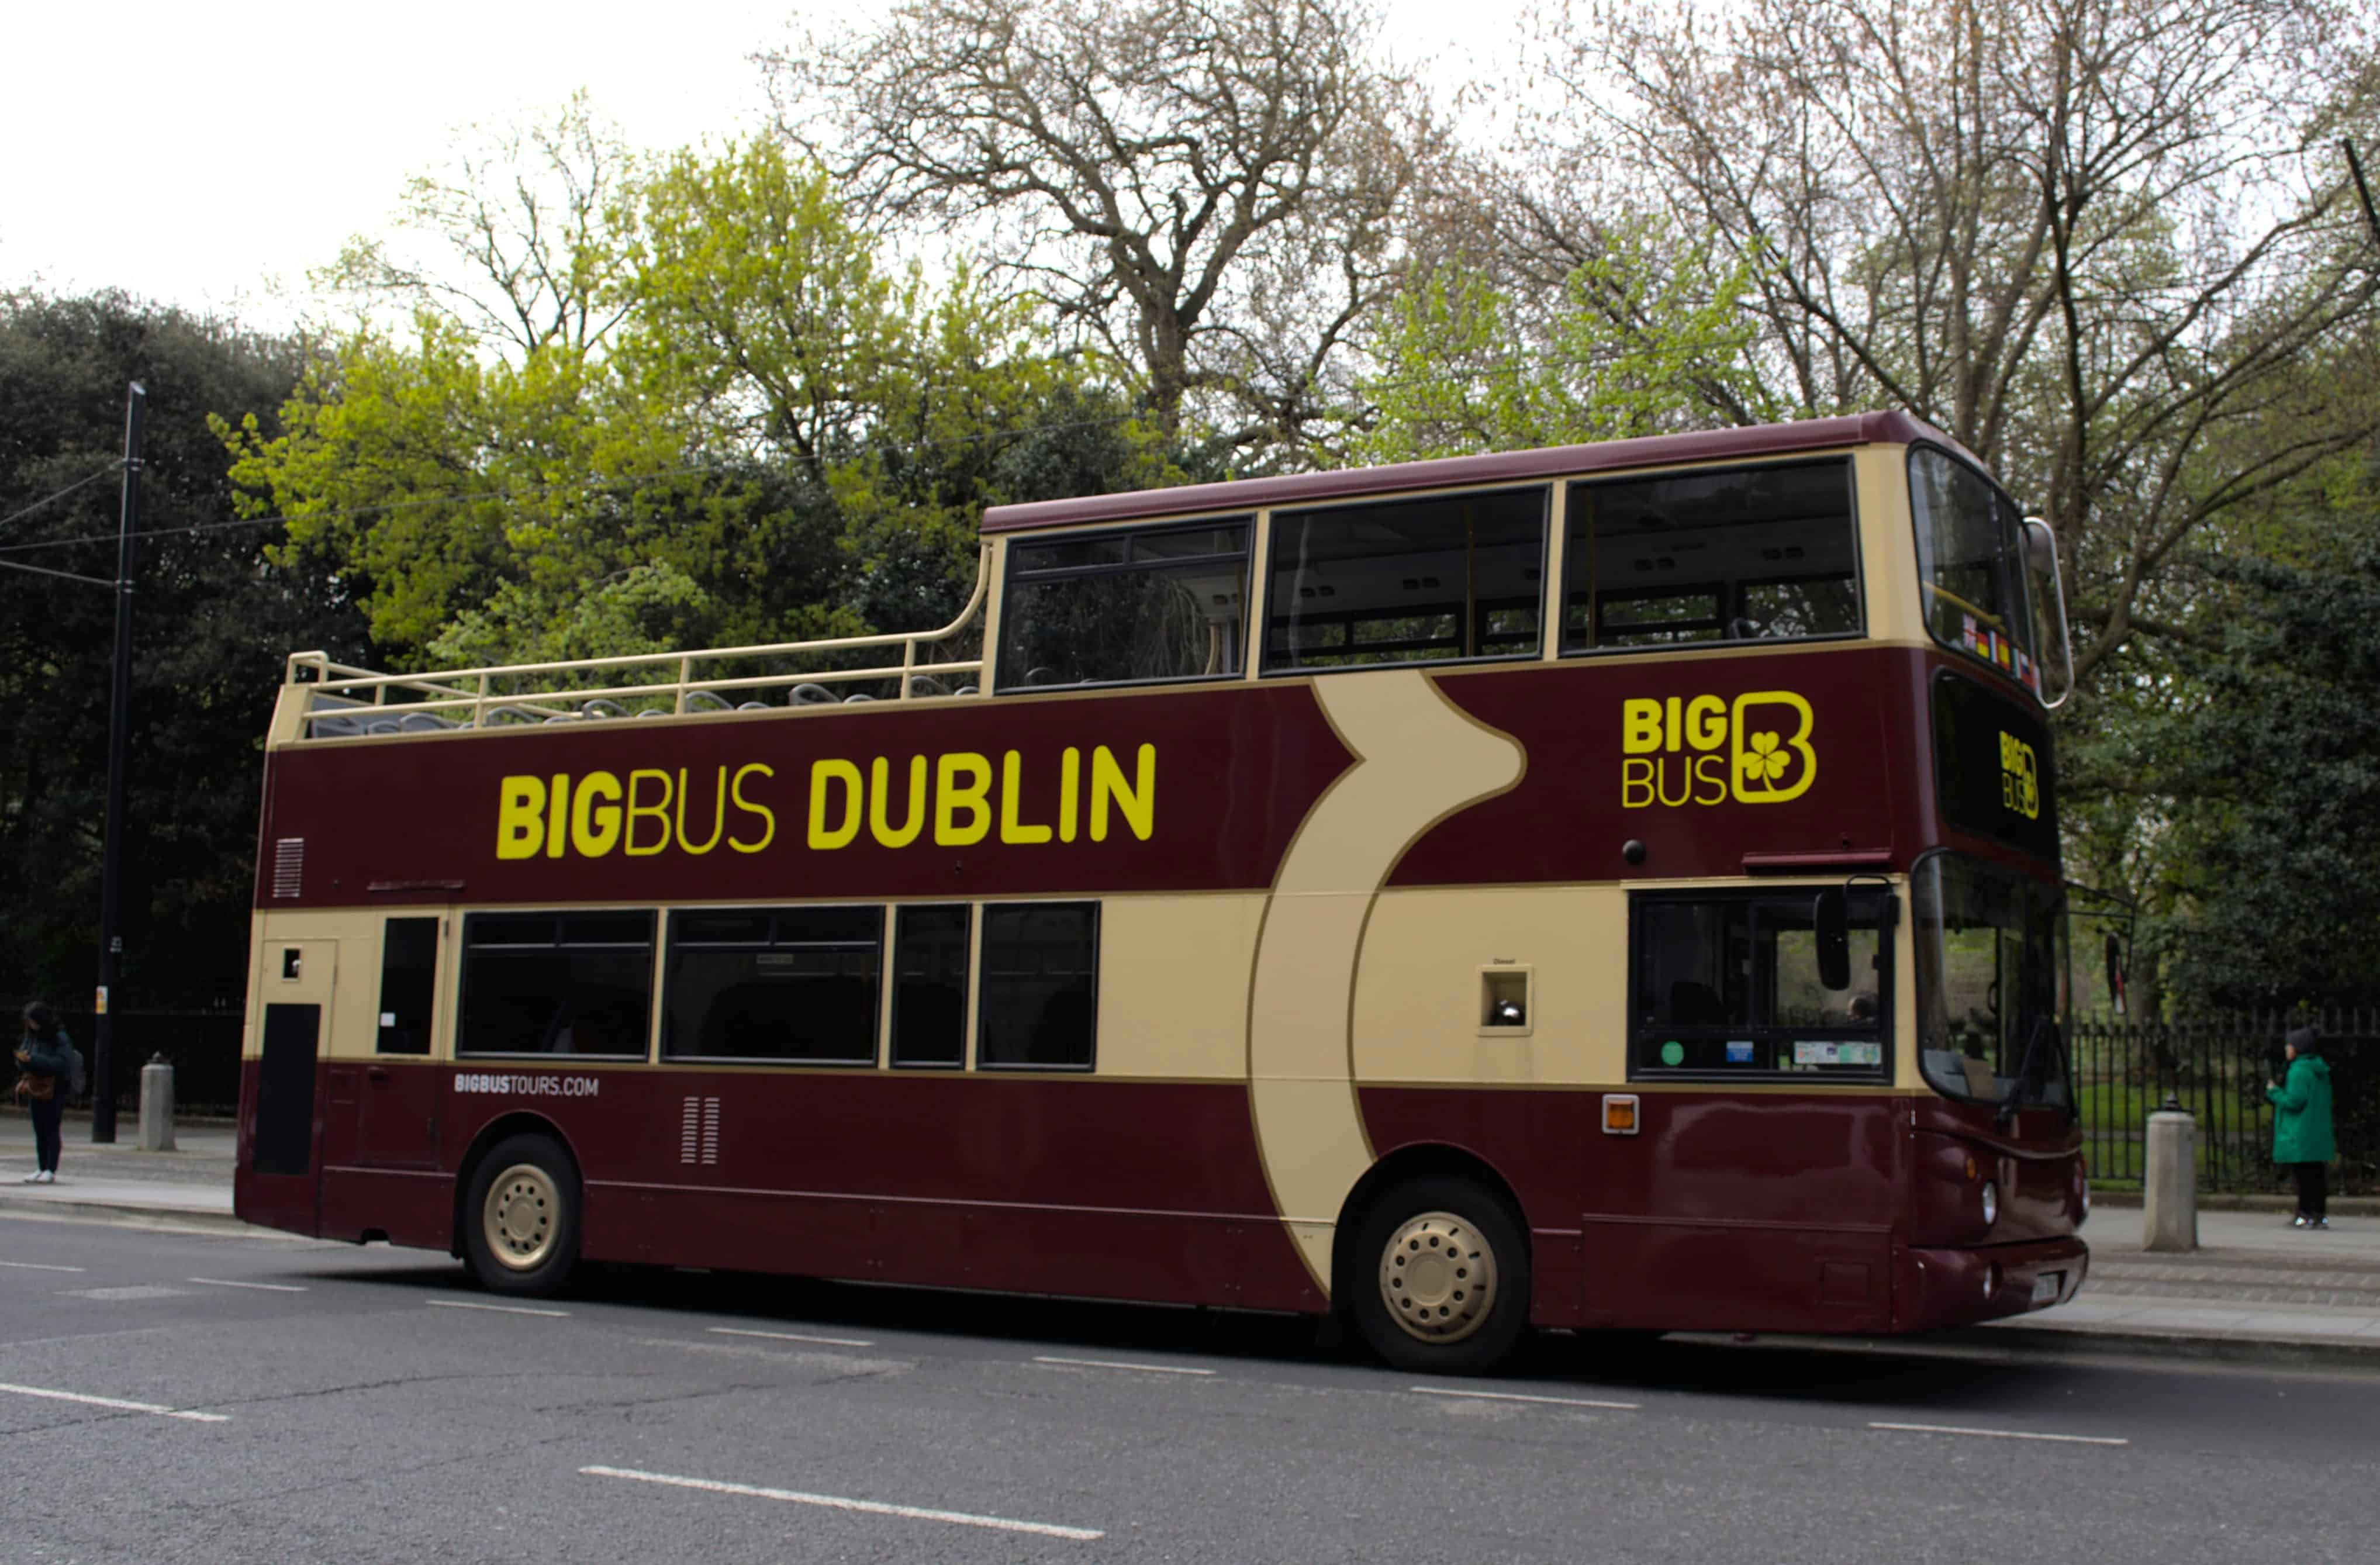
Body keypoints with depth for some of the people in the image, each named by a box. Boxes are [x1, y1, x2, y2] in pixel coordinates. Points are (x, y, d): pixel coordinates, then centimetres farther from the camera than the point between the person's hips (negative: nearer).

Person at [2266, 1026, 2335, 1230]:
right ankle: (2321, 1215, 13)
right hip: (2319, 1134, 9)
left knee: (2304, 1175, -5)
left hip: (2300, 1136, -9)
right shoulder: (2320, 1070, 13)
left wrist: (2274, 1091, -5)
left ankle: (2305, 1215, -4)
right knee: (2317, 1175, 11)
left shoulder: (2300, 1071, -15)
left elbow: (2295, 1100, -21)